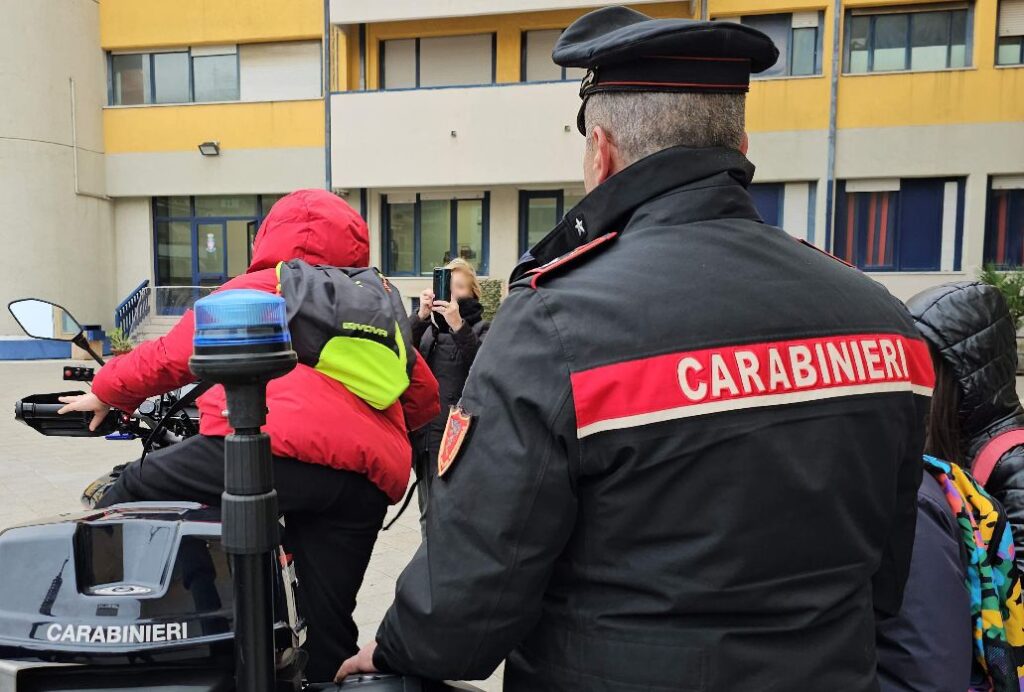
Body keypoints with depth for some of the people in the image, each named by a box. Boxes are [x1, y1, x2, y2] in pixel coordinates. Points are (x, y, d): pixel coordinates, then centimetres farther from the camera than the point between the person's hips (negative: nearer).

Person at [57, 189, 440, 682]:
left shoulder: (256, 288, 21)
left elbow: (173, 355, 25)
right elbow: (425, 396, 32)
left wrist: (105, 392, 42)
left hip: (279, 447, -5)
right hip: (369, 478, 5)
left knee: (130, 495, 12)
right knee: (329, 622, 15)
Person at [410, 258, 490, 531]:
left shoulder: (482, 329, 2)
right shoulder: (428, 328, 13)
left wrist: (458, 325, -27)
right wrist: (420, 317, -16)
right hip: (425, 432, 5)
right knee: (429, 515, 14)